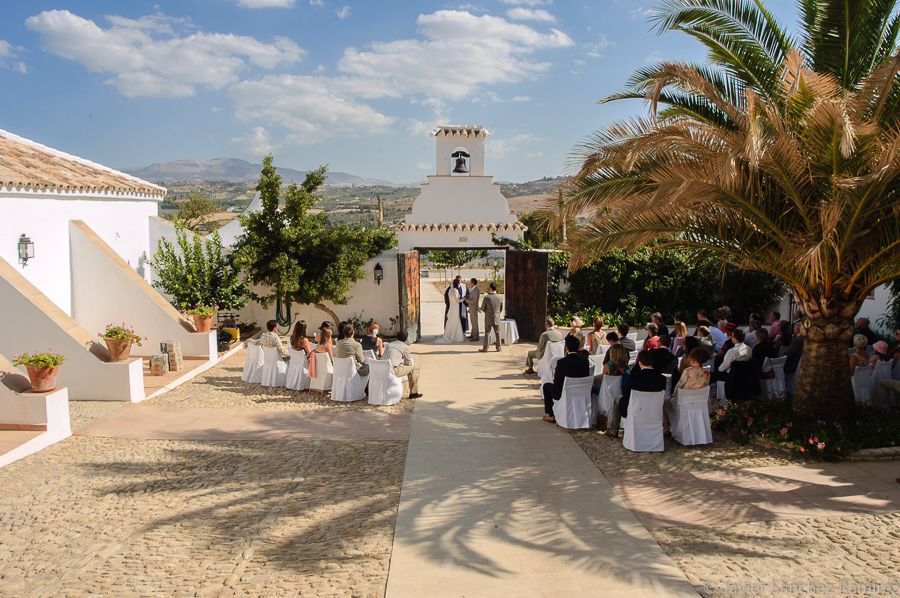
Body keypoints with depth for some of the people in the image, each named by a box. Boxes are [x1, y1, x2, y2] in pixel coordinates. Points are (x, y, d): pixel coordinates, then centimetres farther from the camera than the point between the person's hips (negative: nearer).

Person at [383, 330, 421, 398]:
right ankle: (414, 392, 16)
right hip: (394, 371, -8)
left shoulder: (389, 344, 19)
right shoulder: (405, 347, -1)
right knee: (415, 368, 10)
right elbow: (409, 363, 6)